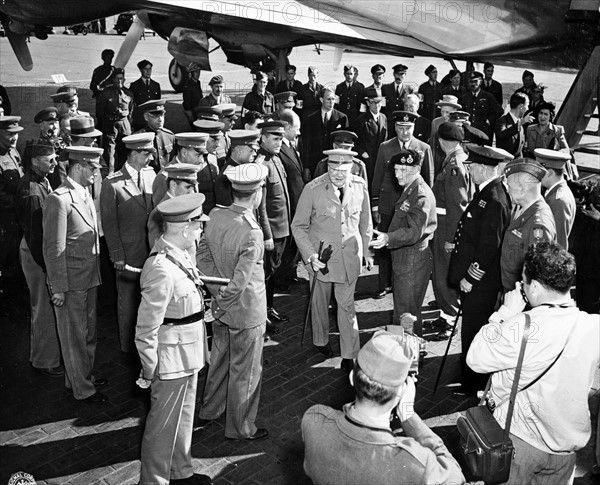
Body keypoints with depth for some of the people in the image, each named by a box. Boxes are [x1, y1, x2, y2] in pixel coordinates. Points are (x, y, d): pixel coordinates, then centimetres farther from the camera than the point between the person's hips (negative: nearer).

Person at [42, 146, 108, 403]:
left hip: (89, 278, 9)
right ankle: (82, 389, 21)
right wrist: (58, 288, -18)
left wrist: (95, 274, 13)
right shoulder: (59, 199, -19)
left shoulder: (85, 195, 9)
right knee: (74, 336, 7)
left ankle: (84, 375, 40)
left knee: (88, 331, 22)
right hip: (70, 282, -9)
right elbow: (53, 248, -19)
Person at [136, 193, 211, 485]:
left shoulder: (180, 256, -1)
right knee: (164, 425, 11)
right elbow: (146, 330, -24)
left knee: (183, 417, 25)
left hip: (188, 355, 9)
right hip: (172, 361, -9)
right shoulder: (162, 270, -30)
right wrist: (150, 372, -16)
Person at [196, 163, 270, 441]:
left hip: (221, 311, 7)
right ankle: (241, 428, 29)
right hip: (247, 313, -7)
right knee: (244, 372, 11)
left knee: (219, 360, 26)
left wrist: (217, 292, 3)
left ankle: (209, 410, 46)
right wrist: (223, 299, -8)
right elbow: (240, 282, -27)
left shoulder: (215, 216, -7)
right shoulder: (252, 234, -29)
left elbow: (202, 257, 2)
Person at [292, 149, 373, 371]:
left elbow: (365, 222, 11)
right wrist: (310, 255, -15)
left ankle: (349, 356, 15)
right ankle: (321, 341, 40)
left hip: (350, 255, 1)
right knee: (320, 301, 15)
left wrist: (367, 250, 10)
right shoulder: (313, 189, -14)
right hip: (321, 254, -1)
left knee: (347, 305, 4)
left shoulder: (360, 187, -4)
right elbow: (298, 226, -7)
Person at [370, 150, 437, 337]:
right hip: (403, 258, 10)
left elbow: (414, 232, -33)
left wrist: (388, 238, -47)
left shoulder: (421, 195, -20)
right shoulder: (410, 190, 11)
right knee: (401, 309, 19)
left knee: (407, 312, -1)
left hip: (413, 260, -10)